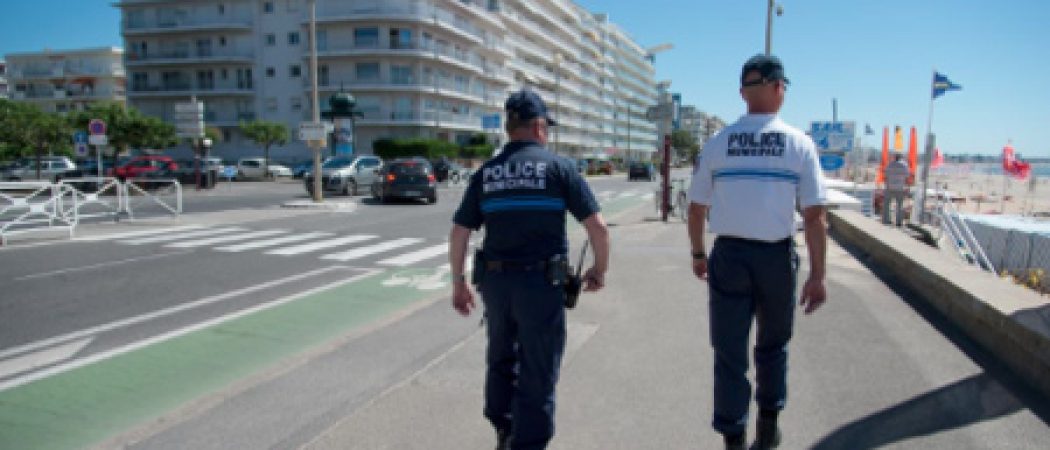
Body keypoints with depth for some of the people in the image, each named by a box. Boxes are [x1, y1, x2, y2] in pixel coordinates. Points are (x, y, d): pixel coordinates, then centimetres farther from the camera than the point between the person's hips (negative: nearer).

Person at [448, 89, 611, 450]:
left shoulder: (486, 172, 6)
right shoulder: (558, 166, -3)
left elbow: (458, 234, 5)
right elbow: (598, 226, -8)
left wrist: (458, 283, 15)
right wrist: (599, 270, 7)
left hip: (495, 281, 4)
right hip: (541, 282, -4)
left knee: (501, 359, 25)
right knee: (537, 373, 8)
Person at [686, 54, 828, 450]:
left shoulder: (718, 142, 1)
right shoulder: (799, 143, -4)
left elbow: (696, 208, 4)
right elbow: (815, 216, -8)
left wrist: (698, 254, 18)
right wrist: (817, 275, -3)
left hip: (728, 255, 0)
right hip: (776, 256, 0)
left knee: (729, 352, 7)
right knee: (772, 345, 21)